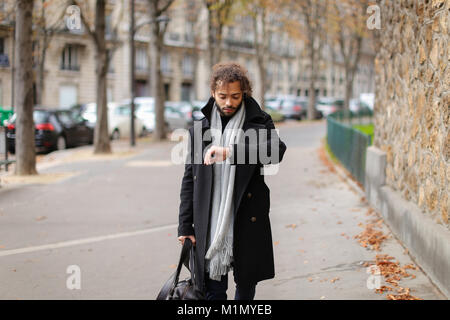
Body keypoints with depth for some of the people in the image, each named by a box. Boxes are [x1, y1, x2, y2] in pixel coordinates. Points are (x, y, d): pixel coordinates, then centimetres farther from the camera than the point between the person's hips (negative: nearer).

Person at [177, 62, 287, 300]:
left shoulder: (259, 123, 0)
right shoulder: (199, 130, 8)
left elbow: (276, 149, -22)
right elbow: (189, 180, 10)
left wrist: (230, 152, -32)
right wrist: (185, 226, 5)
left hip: (247, 224, -1)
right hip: (209, 225, 1)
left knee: (246, 285, 11)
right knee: (213, 291, 2)